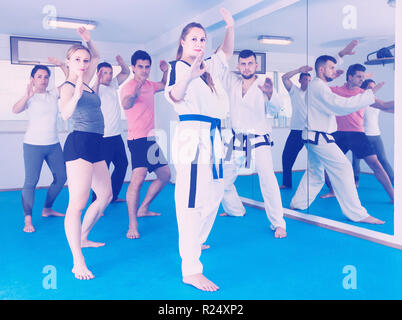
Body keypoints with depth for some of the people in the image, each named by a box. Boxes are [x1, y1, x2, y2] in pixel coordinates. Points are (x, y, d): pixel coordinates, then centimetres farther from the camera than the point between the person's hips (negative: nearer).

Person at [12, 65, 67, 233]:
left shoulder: (54, 94, 9)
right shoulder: (29, 98, -4)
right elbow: (15, 110, -21)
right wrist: (26, 96, -38)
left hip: (54, 145, 6)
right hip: (33, 145, -5)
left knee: (61, 177, 10)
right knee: (31, 181, -9)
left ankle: (47, 209, 26)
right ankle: (28, 220, -5)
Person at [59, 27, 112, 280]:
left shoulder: (85, 83, 16)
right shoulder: (68, 87, -7)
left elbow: (97, 58, 33)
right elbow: (65, 114, -28)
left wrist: (89, 41, 19)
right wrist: (76, 96, -43)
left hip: (95, 146, 10)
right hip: (79, 144, -10)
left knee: (106, 196, 17)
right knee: (78, 204, -13)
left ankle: (83, 238, 33)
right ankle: (78, 262, -12)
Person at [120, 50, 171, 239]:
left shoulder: (149, 85, 13)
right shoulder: (128, 86, -12)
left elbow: (164, 85, 35)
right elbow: (126, 104, -34)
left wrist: (165, 71, 16)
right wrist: (137, 90, -53)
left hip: (151, 138, 9)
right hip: (138, 139, -9)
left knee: (165, 175, 17)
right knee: (138, 179, -22)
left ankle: (143, 209, 28)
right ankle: (132, 225, -17)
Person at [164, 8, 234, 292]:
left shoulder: (207, 68, 21)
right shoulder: (178, 67, -4)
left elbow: (226, 53, 36)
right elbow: (173, 95, -24)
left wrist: (230, 26, 22)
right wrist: (189, 77, -43)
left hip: (211, 138, 9)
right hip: (192, 137, -9)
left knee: (212, 197, 17)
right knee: (193, 201, -12)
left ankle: (194, 244, 37)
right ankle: (190, 270, -9)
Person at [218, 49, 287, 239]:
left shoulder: (263, 85, -7)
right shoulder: (232, 82, 5)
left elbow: (275, 108, -24)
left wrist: (270, 94, -45)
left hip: (259, 140, -4)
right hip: (237, 140, 5)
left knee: (267, 178, -22)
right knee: (223, 180, 11)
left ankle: (278, 223, -14)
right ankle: (235, 210, 37)